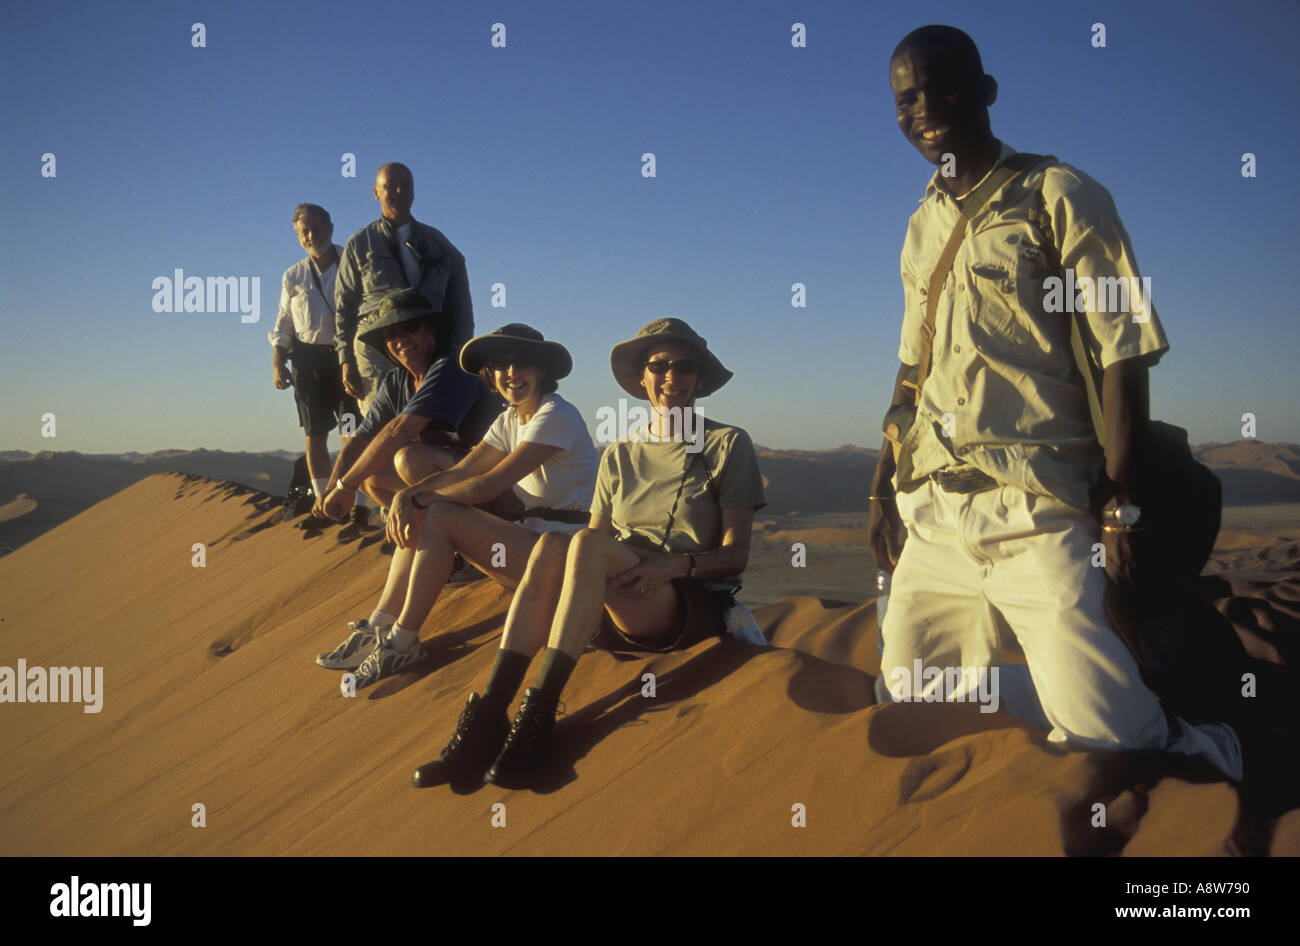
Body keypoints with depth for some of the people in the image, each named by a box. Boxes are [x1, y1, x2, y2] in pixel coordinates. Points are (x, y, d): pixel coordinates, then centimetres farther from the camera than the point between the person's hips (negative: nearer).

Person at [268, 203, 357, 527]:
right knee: (315, 435, 3)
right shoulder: (293, 276, 12)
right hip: (308, 358, 3)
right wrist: (279, 364, 4)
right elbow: (282, 324, 15)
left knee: (354, 432, -7)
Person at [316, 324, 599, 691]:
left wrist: (421, 498, -10)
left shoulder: (556, 415, -14)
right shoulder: (509, 421, 14)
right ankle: (377, 629, -4)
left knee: (438, 516, -20)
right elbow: (460, 472, 2)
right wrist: (406, 495, -16)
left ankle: (402, 643, -15)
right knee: (419, 516, -2)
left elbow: (490, 484, -19)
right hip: (534, 539, 9)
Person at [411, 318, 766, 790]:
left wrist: (675, 564, -20)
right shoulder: (619, 456, 19)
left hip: (693, 606, -4)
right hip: (620, 616, 4)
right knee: (550, 544, -29)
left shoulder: (728, 444, 7)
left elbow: (735, 554, 0)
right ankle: (488, 718, -39)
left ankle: (538, 714, -40)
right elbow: (599, 535, 14)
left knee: (588, 543, -32)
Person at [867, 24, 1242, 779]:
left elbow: (1126, 350, -6)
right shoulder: (924, 225, 16)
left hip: (1034, 510, -6)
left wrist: (1120, 498, -12)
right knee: (913, 688, 8)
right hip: (933, 512, 7)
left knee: (1101, 732, -13)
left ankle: (1183, 746, 21)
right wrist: (885, 488, 18)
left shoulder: (1058, 197, -1)